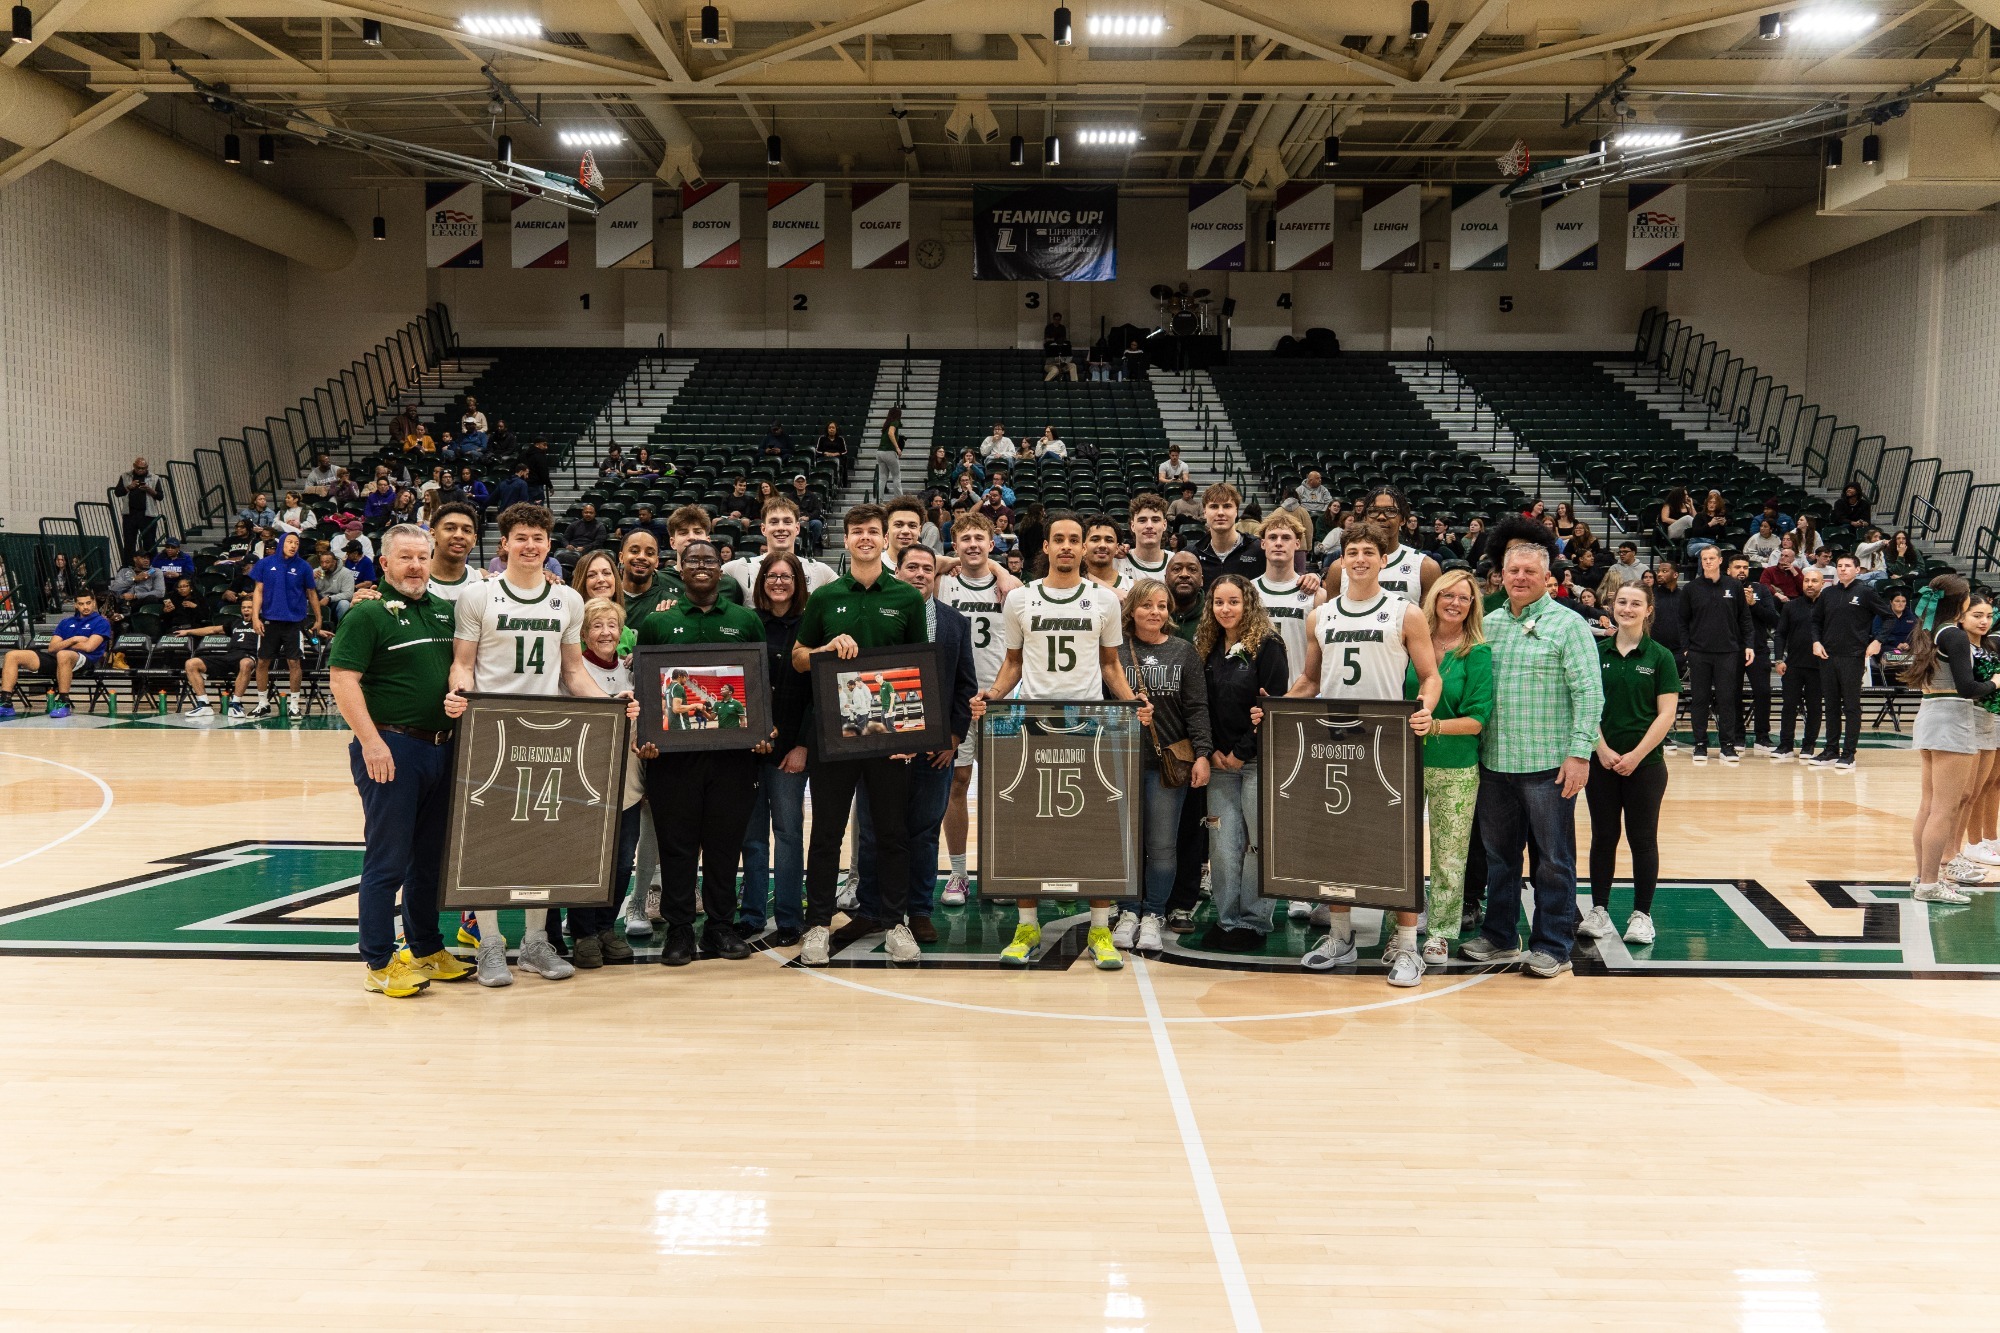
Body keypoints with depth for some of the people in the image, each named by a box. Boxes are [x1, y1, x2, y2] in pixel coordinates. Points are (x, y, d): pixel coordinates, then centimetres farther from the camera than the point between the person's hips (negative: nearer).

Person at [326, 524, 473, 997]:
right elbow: (343, 678, -14)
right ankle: (379, 963, 7)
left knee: (429, 859, 15)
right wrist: (371, 740, -20)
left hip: (441, 747, 7)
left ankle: (426, 950, 27)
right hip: (391, 748, -7)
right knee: (387, 861, -2)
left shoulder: (445, 611, 13)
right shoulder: (369, 613, -7)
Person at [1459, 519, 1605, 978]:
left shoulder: (1567, 625, -4)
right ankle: (1499, 938, 26)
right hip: (1495, 763, 5)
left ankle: (1552, 946, 14)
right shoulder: (1487, 625, 11)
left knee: (1554, 858, 4)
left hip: (1548, 764, -5)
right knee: (1498, 853, 14)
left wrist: (1580, 753, -15)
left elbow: (1589, 692, -9)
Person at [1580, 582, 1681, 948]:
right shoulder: (1597, 653, 4)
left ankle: (1641, 914, 13)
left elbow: (1666, 714, -5)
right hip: (1601, 761, 2)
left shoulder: (1660, 657, -1)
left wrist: (1635, 755, -12)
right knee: (1603, 836, 7)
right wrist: (1602, 749, -9)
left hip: (1645, 763, -2)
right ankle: (1599, 910, 15)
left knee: (1643, 838, 4)